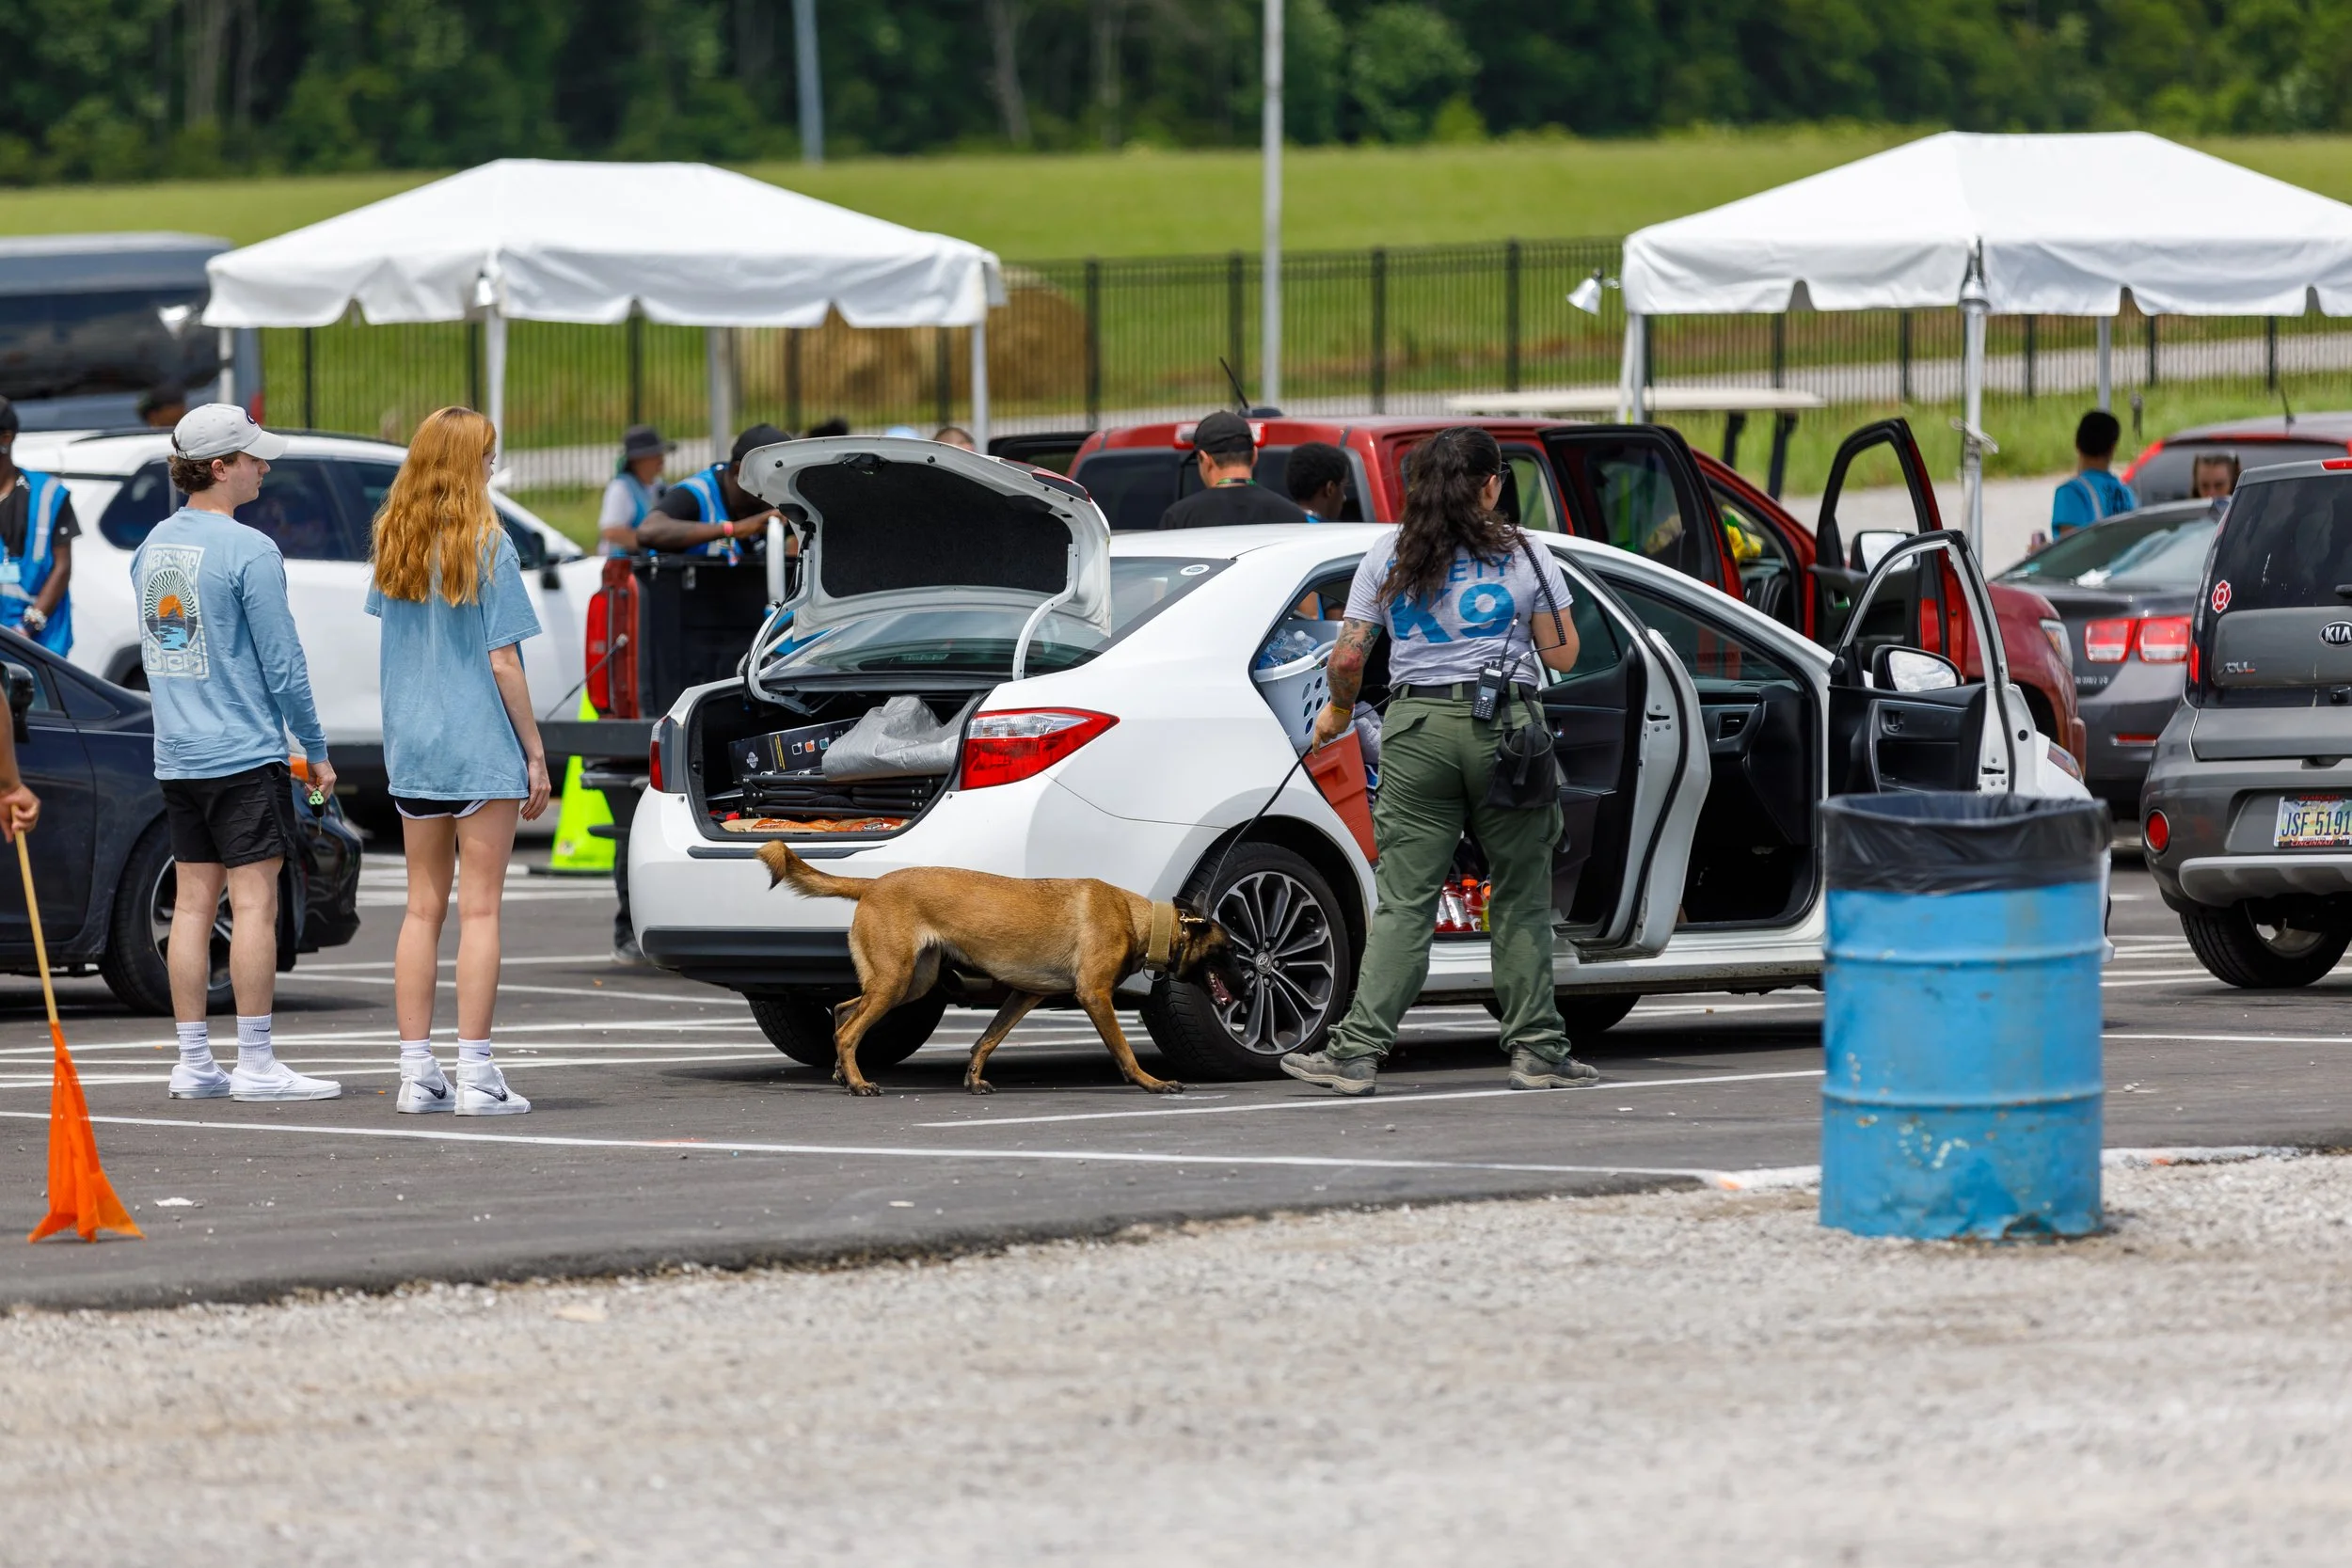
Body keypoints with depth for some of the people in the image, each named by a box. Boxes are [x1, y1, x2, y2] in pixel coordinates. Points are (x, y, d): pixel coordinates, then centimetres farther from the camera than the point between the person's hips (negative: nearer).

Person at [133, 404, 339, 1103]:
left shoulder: (153, 547, 10)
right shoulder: (249, 552, -13)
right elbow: (282, 662, -12)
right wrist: (316, 751, -3)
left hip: (176, 757, 7)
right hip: (245, 753, -7)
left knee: (194, 901, 9)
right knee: (253, 901, -5)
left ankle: (194, 1061, 10)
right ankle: (255, 1064, -6)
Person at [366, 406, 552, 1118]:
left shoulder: (393, 543, 5)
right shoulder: (487, 547, -11)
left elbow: (392, 635, 10)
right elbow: (503, 662, -10)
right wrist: (535, 751, -5)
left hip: (411, 741, 5)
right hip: (481, 746, -5)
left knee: (423, 907, 10)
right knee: (479, 908, -2)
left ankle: (416, 1071, 9)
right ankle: (476, 1076, -4)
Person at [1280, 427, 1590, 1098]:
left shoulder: (1387, 561, 5)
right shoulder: (1525, 557, 3)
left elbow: (1346, 658, 2)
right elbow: (1562, 654, 4)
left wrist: (1339, 710, 20)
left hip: (1418, 727, 1)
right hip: (1506, 725, -1)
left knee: (1404, 901, -1)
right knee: (1520, 898, 7)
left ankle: (1357, 1050, -8)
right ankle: (1537, 1050, 10)